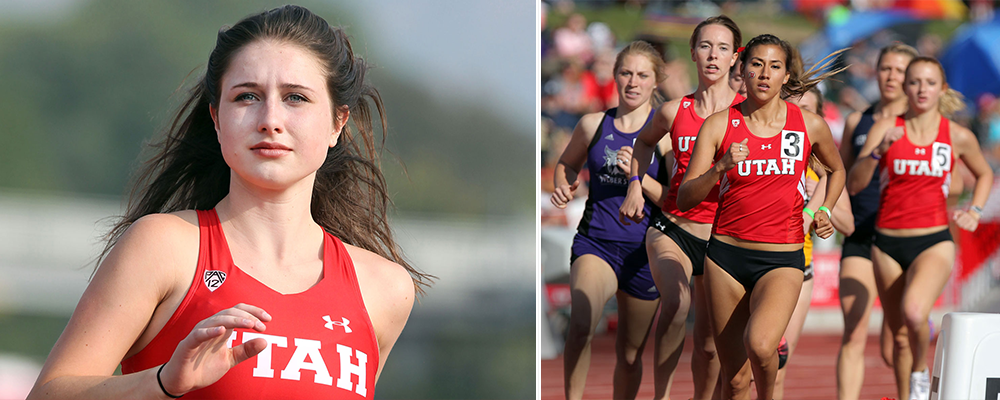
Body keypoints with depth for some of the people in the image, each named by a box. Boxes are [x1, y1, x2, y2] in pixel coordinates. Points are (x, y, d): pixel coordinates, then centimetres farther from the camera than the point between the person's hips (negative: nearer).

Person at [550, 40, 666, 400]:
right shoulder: (593, 125, 5)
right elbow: (567, 163, 23)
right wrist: (564, 186, 2)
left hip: (643, 250, 0)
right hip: (595, 241, 0)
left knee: (630, 353, 12)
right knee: (580, 324, -29)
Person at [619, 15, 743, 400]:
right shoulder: (675, 111, 1)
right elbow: (645, 141, 23)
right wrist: (636, 184, 11)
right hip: (672, 227, -1)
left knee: (709, 342, 7)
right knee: (676, 302, -31)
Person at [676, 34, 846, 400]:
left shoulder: (811, 126, 1)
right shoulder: (719, 125, -1)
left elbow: (837, 170, 23)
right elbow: (684, 199, -6)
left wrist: (825, 211, 7)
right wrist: (721, 168, -21)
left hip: (782, 258, -1)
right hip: (726, 255, 1)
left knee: (759, 344, -28)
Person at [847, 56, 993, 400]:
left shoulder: (958, 137, 0)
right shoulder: (886, 129, -1)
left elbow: (984, 174, 20)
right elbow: (854, 184, -9)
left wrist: (975, 211, 4)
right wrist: (879, 151, -24)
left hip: (934, 242, -2)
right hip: (888, 245, 2)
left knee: (913, 313, -28)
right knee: (899, 335, 8)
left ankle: (920, 372, 1)